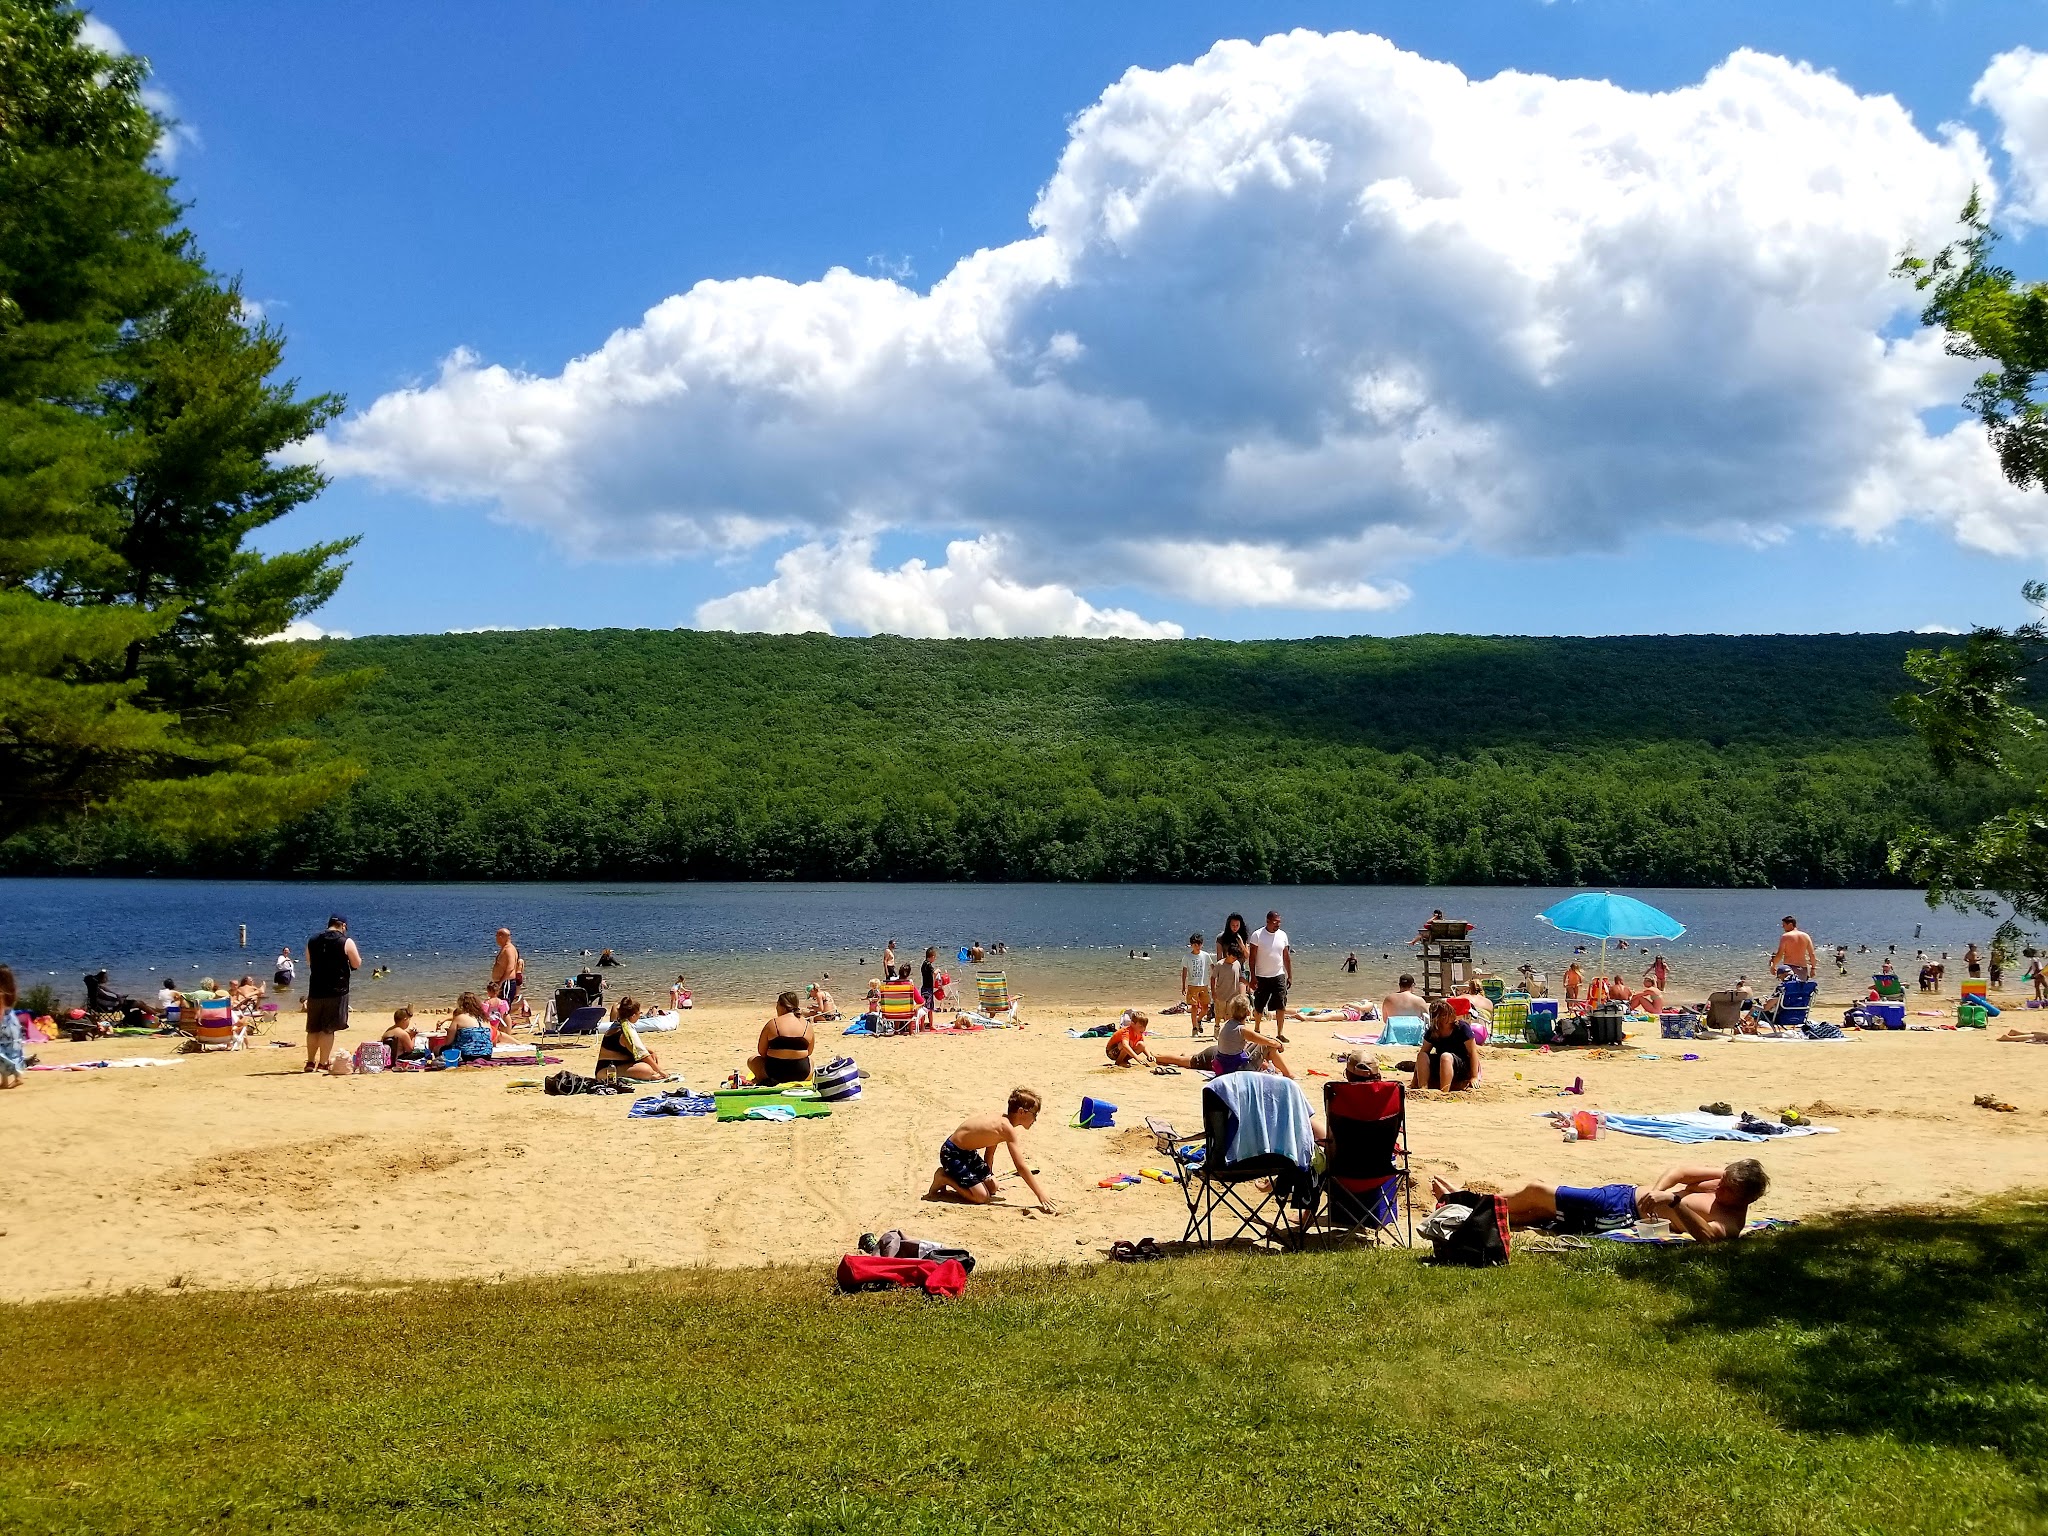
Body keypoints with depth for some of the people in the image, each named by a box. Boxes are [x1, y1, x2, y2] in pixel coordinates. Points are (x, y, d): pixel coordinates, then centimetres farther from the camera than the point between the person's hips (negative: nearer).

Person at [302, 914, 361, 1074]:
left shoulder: (312, 940, 7)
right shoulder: (346, 942, -8)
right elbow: (357, 965, -4)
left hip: (315, 991, 4)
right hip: (337, 991, -4)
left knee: (313, 1029, 14)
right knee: (328, 1029, -1)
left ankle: (310, 1062, 21)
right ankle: (323, 1064, -1)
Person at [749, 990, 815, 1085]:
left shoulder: (772, 1024, -5)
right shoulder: (807, 1025, 3)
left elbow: (761, 1052, 1)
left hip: (776, 1073, -2)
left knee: (751, 1060, 25)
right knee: (810, 1060, 38)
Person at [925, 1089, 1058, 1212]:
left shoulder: (1001, 1120, 2)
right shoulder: (1007, 1129, -27)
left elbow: (989, 1152, 15)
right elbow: (1021, 1167, -28)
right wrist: (1041, 1195, -26)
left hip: (968, 1152, 10)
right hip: (951, 1153, -10)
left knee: (992, 1187, 13)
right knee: (981, 1196, -14)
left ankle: (951, 1174, 21)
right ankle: (943, 1178, 0)